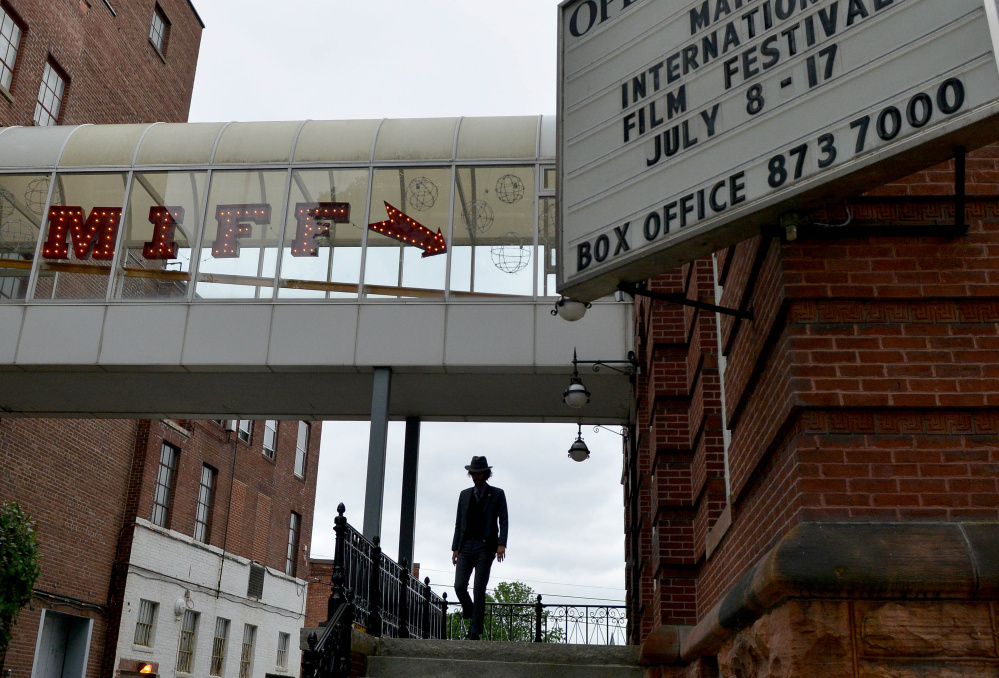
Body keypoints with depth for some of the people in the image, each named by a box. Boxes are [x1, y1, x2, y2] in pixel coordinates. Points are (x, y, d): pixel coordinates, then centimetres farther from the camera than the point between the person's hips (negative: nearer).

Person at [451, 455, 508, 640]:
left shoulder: (497, 494, 7)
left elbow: (503, 521, 0)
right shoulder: (464, 495, 17)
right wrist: (455, 548, 8)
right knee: (459, 586, -8)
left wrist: (501, 544, -13)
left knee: (479, 590, -7)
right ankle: (470, 615, 19)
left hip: (485, 548, -3)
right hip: (466, 547, 3)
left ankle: (476, 632, -1)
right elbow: (458, 523, 16)